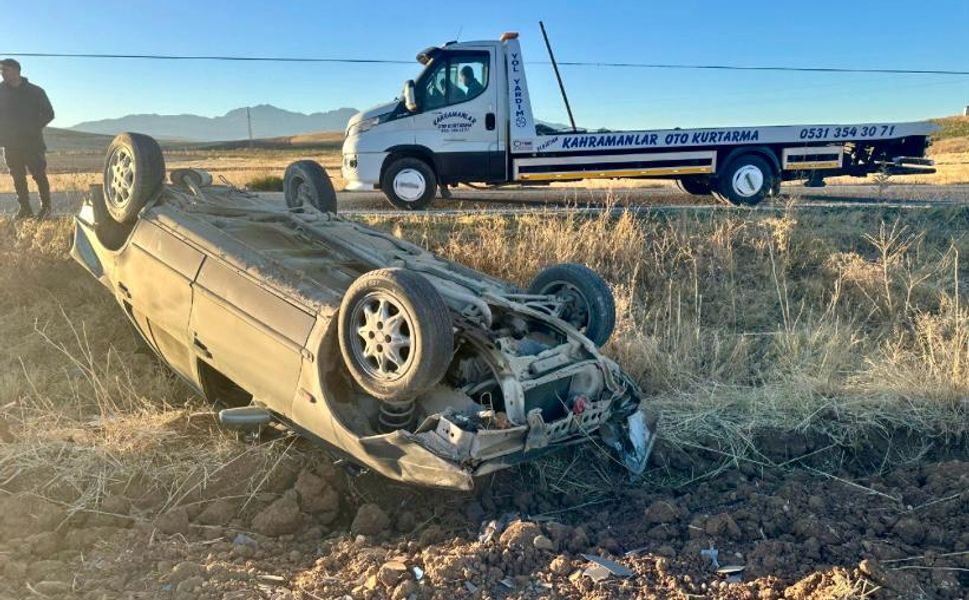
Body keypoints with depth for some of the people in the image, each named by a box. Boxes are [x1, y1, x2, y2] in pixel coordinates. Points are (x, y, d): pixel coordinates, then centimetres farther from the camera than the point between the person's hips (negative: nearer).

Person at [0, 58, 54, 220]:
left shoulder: (35, 91, -1)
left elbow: (48, 114, 2)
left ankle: (46, 207, 5)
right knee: (18, 178, 6)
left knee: (39, 175, -5)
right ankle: (25, 209, 12)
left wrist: (34, 128, -8)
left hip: (32, 143, -3)